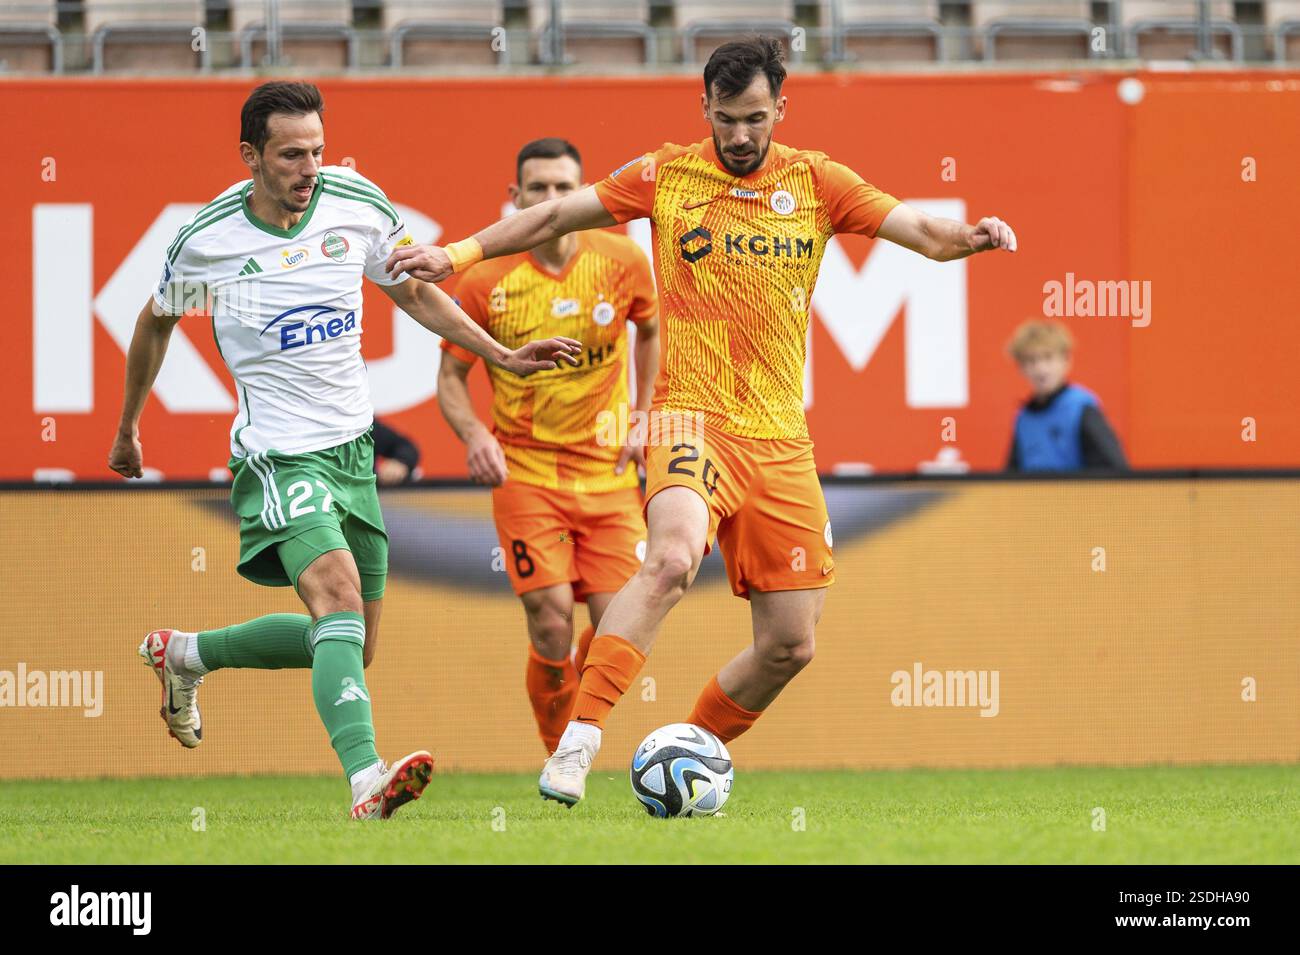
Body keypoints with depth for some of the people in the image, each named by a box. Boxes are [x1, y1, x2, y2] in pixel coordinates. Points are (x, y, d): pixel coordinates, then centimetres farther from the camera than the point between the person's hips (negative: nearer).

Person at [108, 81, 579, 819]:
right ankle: (367, 780, -44)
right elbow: (157, 322, 11)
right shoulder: (206, 242, -10)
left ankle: (183, 655, 34)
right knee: (339, 592, -30)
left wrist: (505, 357, 9)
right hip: (277, 451, -6)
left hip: (352, 445, 6)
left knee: (350, 649, 12)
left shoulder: (359, 205, -4)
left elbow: (414, 293, 14)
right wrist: (128, 430, 21)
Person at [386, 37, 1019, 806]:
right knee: (673, 556, -34)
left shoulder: (814, 182, 6)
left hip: (781, 437, 4)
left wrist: (969, 237, -20)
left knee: (791, 643, 2)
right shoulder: (668, 176, 3)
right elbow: (555, 217, 11)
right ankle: (578, 741, -34)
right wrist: (459, 254, 5)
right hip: (694, 417, -4)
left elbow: (923, 232, 1)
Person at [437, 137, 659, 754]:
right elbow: (451, 375, 3)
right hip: (524, 473, -2)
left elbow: (651, 332, 18)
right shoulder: (487, 281, -8)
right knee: (551, 624, -12)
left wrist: (644, 418, 9)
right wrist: (475, 436, -16)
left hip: (608, 472, 2)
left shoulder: (622, 262, -2)